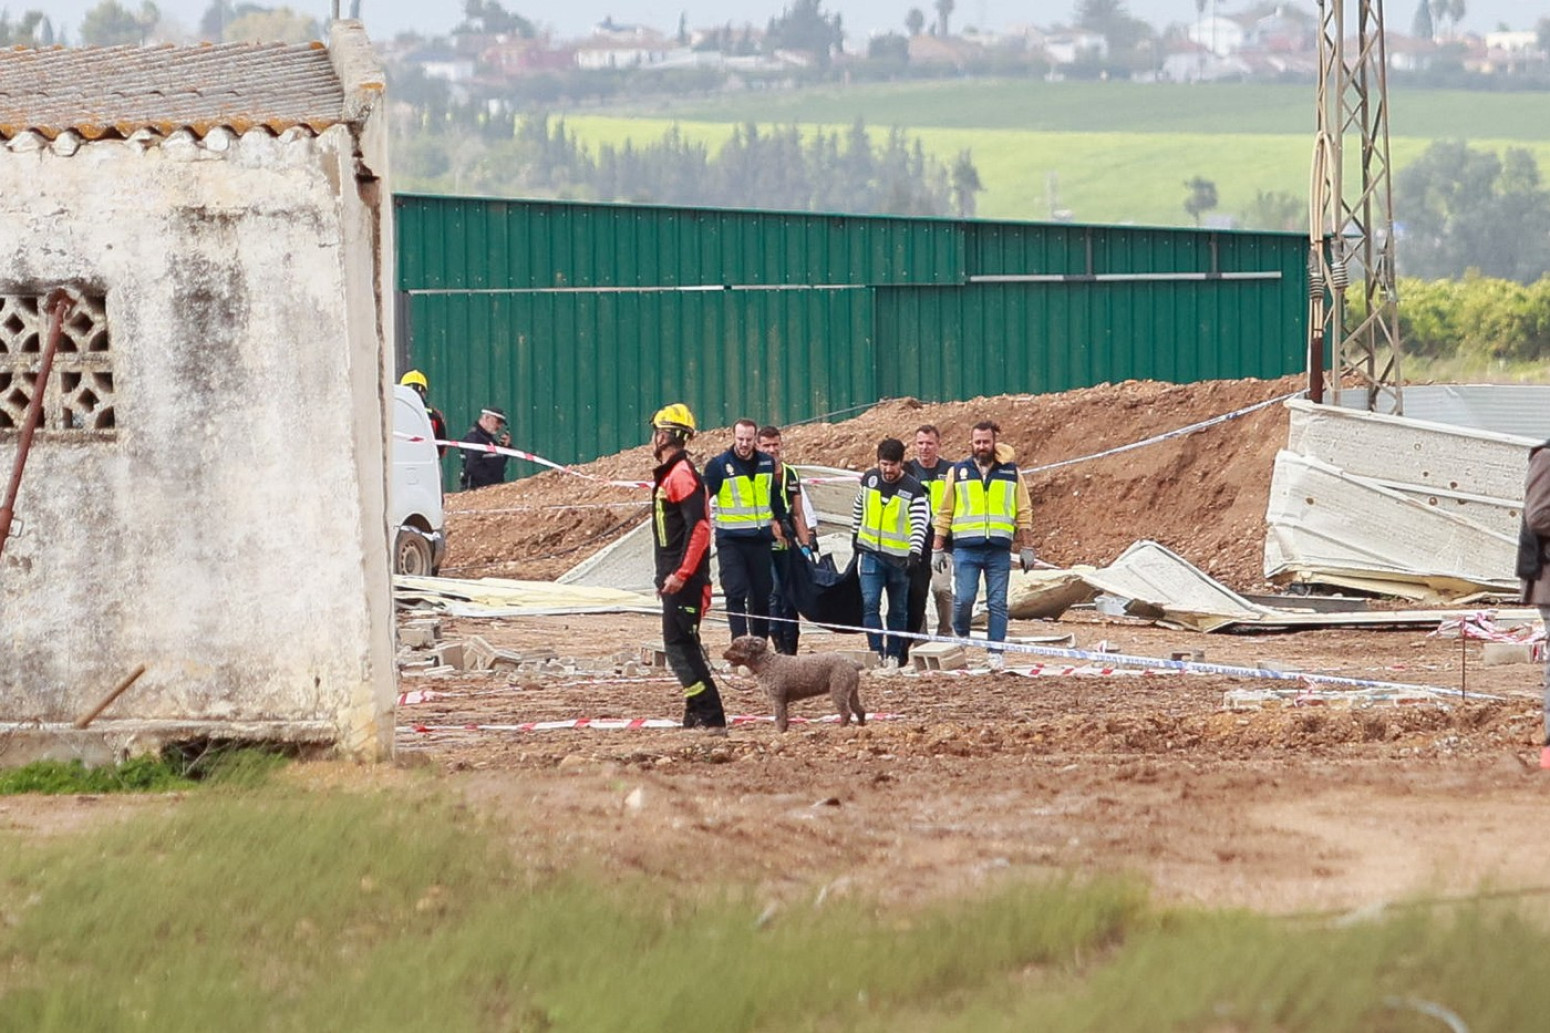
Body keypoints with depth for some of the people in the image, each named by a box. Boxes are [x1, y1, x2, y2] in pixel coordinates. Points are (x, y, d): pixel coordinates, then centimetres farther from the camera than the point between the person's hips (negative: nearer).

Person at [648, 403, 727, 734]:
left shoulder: (681, 475, -15)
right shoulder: (668, 475, 18)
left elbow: (699, 527, -23)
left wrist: (680, 575, -26)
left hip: (683, 580, -11)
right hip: (675, 578, 11)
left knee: (679, 646, -13)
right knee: (683, 646, 14)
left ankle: (711, 717, -16)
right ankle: (698, 716, 18)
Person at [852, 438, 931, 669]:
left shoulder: (914, 490, -12)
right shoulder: (869, 479, 1)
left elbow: (920, 525, -19)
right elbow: (858, 510, 18)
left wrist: (914, 554, -32)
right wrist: (856, 540, 23)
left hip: (899, 557, -2)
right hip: (870, 554, 2)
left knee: (898, 609, 8)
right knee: (870, 603, -12)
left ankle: (894, 654, 19)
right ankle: (877, 652, -13)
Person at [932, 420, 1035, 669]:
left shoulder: (1010, 473, 9)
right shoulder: (958, 472, 8)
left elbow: (1024, 513, 12)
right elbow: (945, 513, 11)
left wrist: (1027, 547, 6)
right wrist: (938, 548, 6)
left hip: (999, 550, 1)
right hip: (966, 548, -1)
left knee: (998, 603, 0)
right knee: (964, 599, -9)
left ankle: (996, 653, 4)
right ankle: (960, 636, 18)